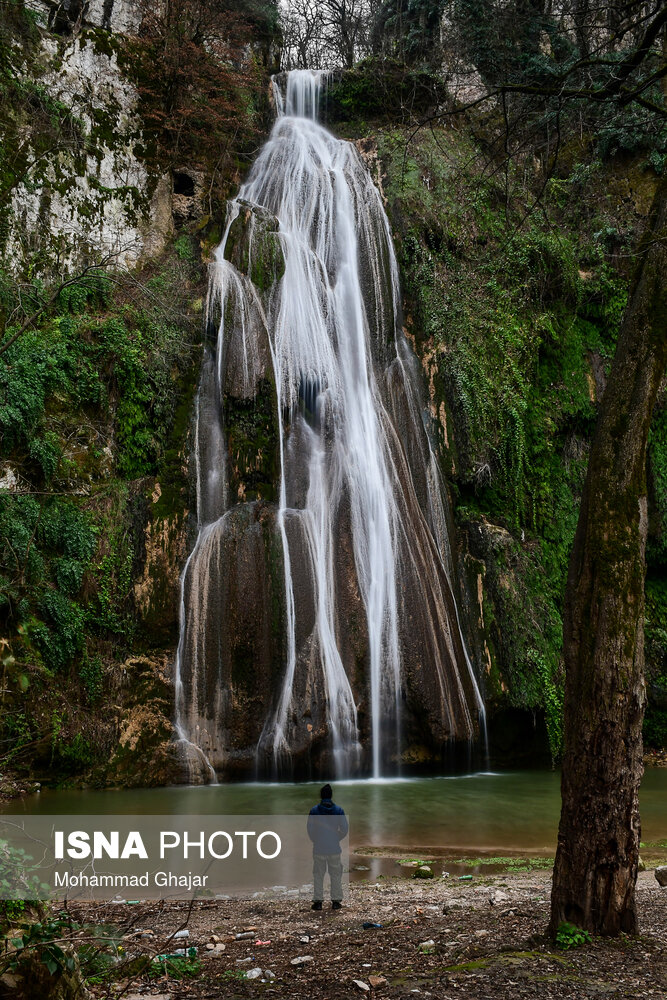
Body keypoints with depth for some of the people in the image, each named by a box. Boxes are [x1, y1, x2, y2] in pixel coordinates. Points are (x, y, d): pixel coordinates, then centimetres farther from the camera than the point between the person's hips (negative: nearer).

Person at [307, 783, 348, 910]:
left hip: (318, 849, -1)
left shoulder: (314, 810, -5)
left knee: (318, 875, 8)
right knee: (336, 875, 11)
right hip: (334, 849, 1)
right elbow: (344, 829, -1)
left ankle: (318, 901, 9)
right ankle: (336, 901, 12)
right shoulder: (338, 810, -3)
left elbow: (310, 830, -1)